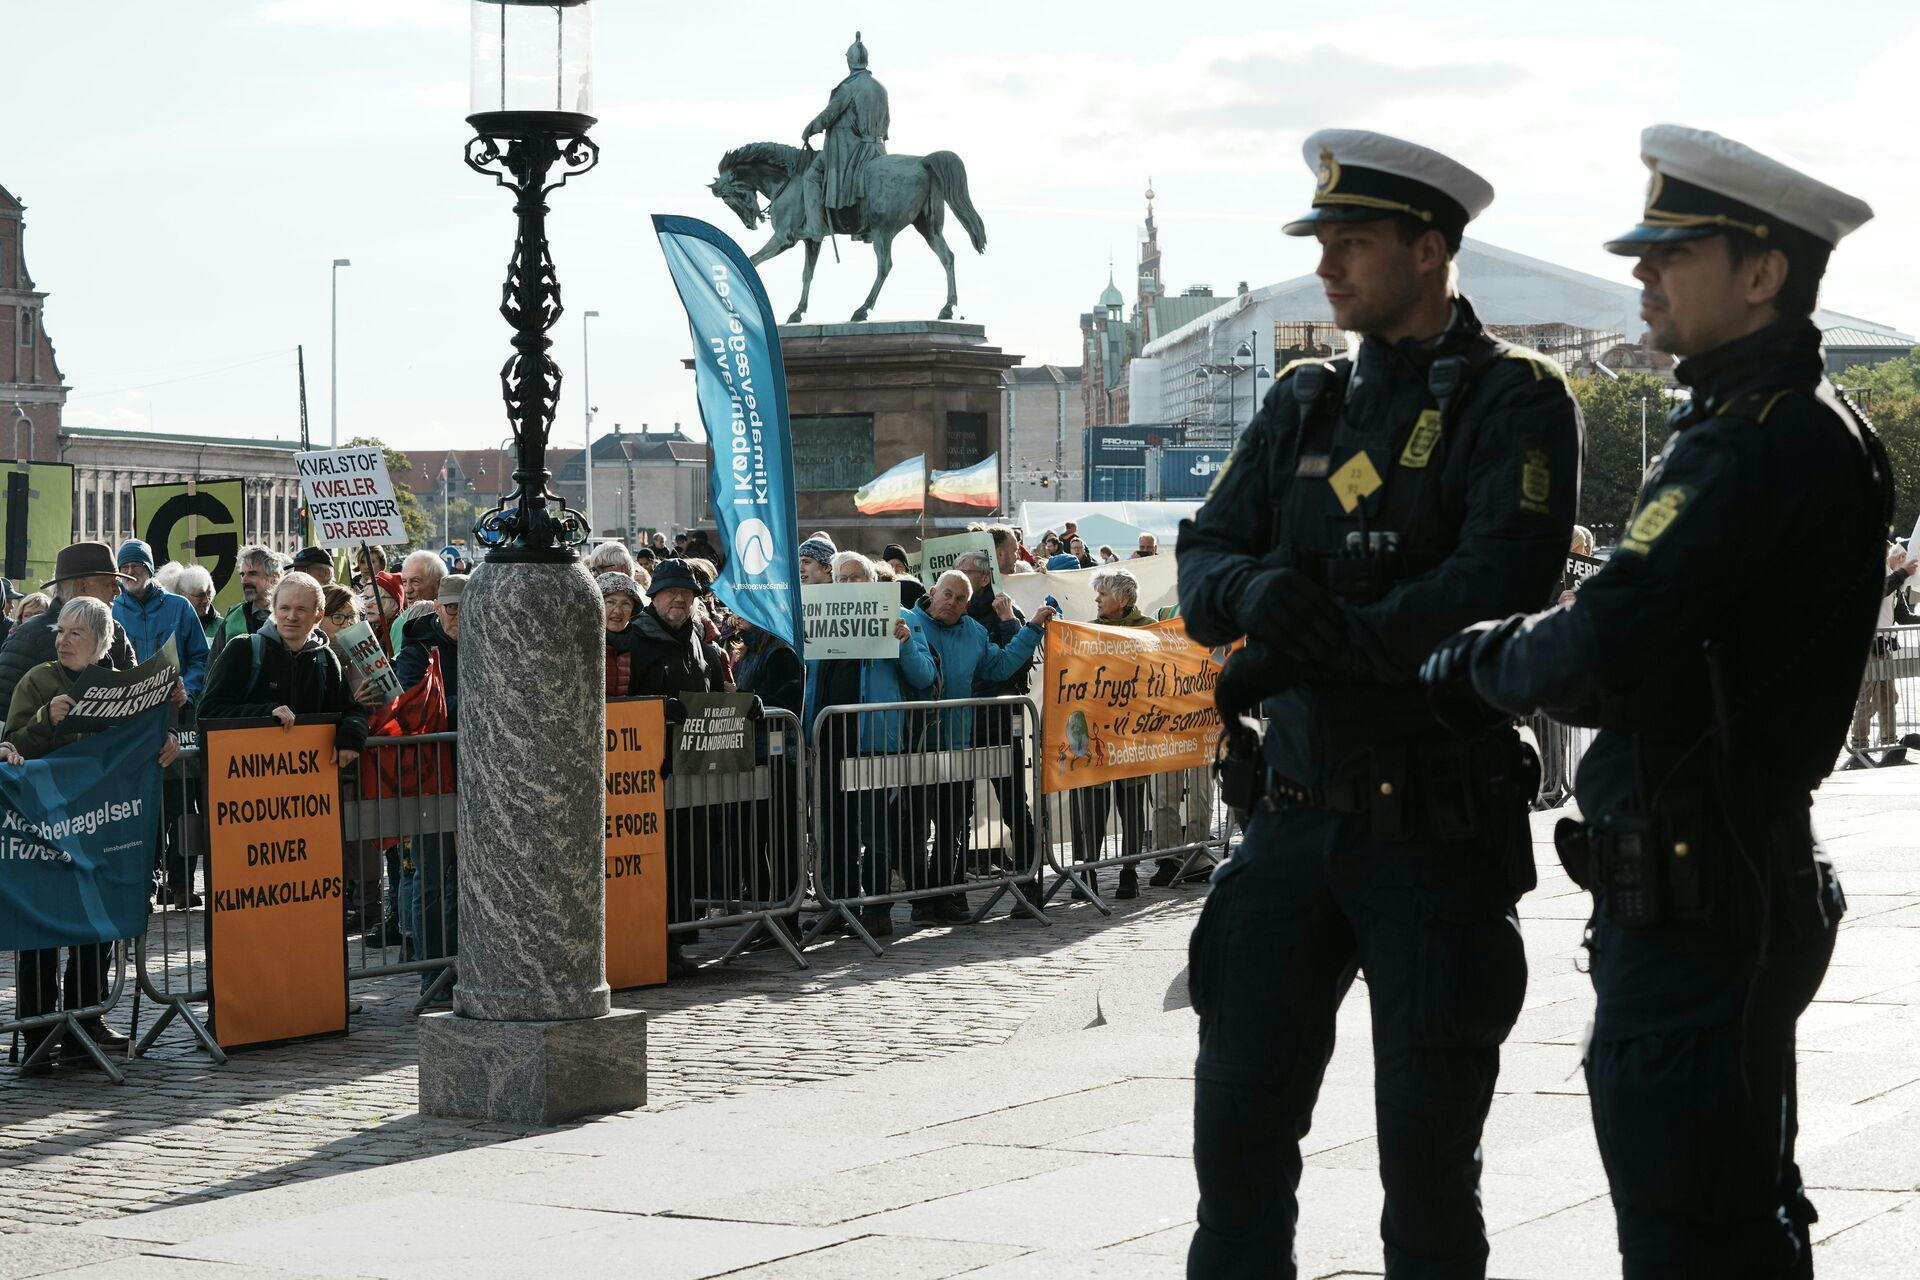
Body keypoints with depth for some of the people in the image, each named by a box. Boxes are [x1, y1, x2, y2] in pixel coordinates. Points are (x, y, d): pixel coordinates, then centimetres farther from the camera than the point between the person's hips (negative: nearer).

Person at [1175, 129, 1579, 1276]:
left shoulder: (1514, 399, -5)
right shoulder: (1306, 403, 13)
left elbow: (1500, 583, -19)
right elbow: (1202, 566, 8)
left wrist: (1316, 645, -17)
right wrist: (1256, 591, -16)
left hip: (1439, 828, -5)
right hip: (1297, 818, 5)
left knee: (1426, 1142, 4)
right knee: (1240, 1121, 7)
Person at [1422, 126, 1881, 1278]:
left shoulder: (1766, 443, -20)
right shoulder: (1798, 426, 14)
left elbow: (1598, 654, -29)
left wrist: (1467, 665, -10)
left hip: (1695, 909, -11)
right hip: (1744, 884, 11)